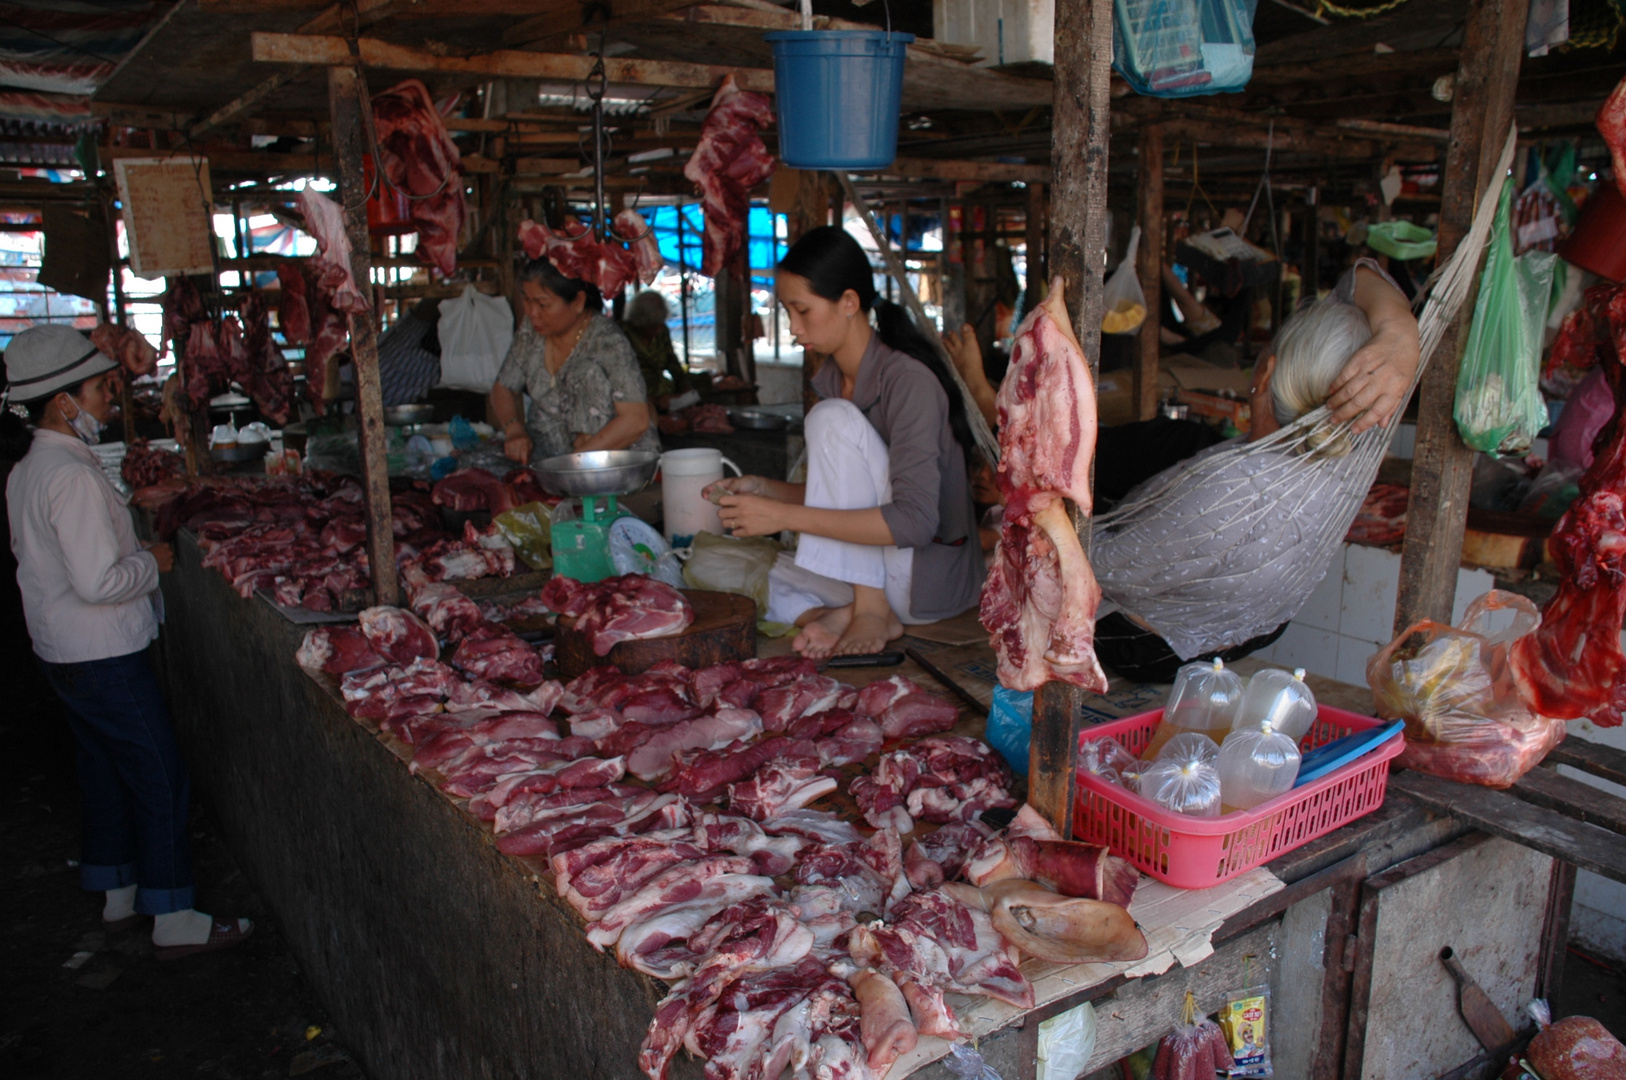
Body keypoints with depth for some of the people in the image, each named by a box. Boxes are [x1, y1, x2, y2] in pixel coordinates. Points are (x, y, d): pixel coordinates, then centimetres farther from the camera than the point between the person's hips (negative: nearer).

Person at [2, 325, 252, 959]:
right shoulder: (73, 476, -24)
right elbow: (99, 582, -27)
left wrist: (133, 551, 11)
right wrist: (153, 561, -10)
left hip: (63, 651, 10)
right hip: (104, 659, -10)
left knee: (106, 772, 21)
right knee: (159, 780, 0)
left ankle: (118, 895, 35)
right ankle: (174, 922, 10)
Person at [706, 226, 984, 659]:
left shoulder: (907, 378, -20)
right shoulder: (830, 377, 6)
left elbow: (915, 521, -28)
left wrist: (784, 516, -29)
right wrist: (763, 489, -5)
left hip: (931, 578, -8)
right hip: (868, 571, 8)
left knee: (833, 418, -22)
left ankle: (871, 608, -18)